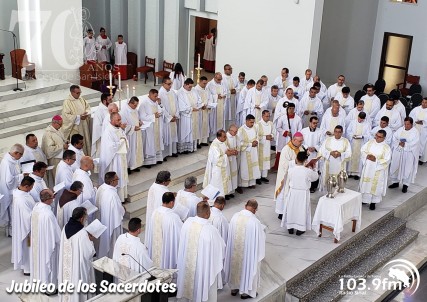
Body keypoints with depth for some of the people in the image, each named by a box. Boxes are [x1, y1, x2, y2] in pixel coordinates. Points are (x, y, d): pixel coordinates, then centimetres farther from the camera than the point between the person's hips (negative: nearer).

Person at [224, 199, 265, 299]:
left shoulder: (235, 216, -11)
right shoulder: (255, 222, -25)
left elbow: (230, 234, 1)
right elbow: (259, 239, -14)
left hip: (235, 251, 5)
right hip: (248, 251, -4)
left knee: (236, 266, 24)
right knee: (248, 267, 17)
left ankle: (234, 288, 41)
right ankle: (245, 292, 33)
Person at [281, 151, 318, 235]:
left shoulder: (291, 170, -13)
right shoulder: (308, 171, -17)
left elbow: (288, 181, 2)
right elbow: (316, 177, 2)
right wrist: (313, 169, 17)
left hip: (292, 192, 2)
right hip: (303, 194, -1)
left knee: (291, 209, 15)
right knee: (302, 210, 12)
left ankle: (290, 228, 25)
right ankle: (300, 229, 18)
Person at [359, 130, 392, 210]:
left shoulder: (386, 148, -13)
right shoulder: (370, 142, -1)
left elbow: (386, 161, -16)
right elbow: (363, 150, 4)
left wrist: (376, 160, -25)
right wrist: (366, 156, -15)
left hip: (377, 170, -4)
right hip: (367, 168, 4)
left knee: (375, 185, 6)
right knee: (365, 183, 13)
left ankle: (373, 202, 20)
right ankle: (364, 199, 29)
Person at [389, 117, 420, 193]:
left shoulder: (415, 132, -5)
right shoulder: (400, 129, 7)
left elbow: (414, 143, -14)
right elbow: (394, 137, 3)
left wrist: (405, 145, -21)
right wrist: (399, 143, -14)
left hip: (409, 153, -4)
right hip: (398, 152, 4)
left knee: (407, 169, 2)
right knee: (395, 166, 8)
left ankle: (405, 185, 12)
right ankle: (395, 182, 23)